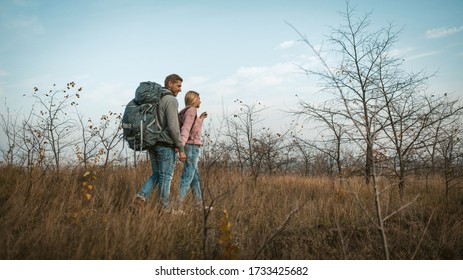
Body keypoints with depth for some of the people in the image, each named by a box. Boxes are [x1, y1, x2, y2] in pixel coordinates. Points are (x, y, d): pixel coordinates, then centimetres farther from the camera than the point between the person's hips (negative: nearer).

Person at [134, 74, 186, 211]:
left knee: (156, 175, 17)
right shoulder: (171, 100, -11)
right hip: (166, 144, -8)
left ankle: (141, 196, -1)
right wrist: (181, 149, -15)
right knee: (166, 177, 1)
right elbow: (173, 127, -19)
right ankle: (164, 209, 8)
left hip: (152, 143, 8)